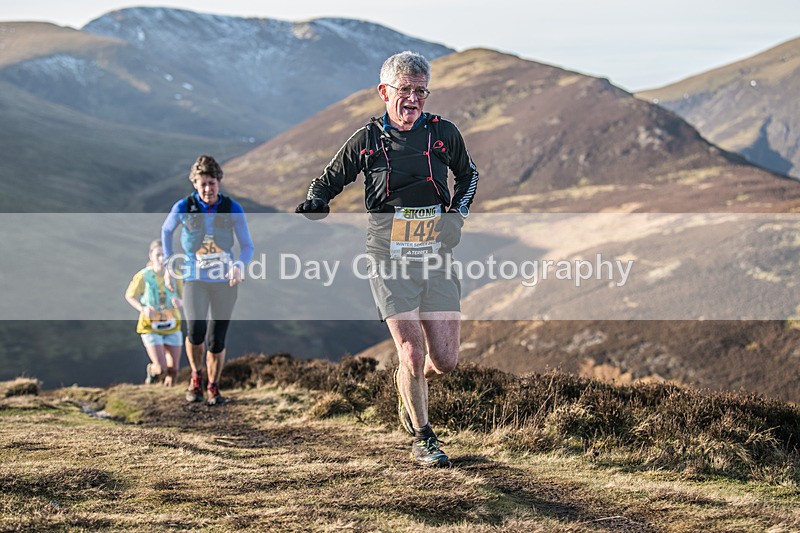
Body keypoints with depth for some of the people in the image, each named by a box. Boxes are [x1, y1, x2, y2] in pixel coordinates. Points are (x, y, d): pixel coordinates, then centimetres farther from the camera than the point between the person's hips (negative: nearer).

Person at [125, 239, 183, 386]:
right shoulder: (143, 276, -14)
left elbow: (183, 297, 3)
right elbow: (129, 296, 0)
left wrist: (179, 302, -22)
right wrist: (142, 309, -18)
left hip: (172, 327, 3)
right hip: (150, 327, -3)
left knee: (173, 371, 3)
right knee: (161, 368, -13)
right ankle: (151, 370, 22)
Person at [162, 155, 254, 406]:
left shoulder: (233, 209, -5)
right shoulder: (183, 207, -5)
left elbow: (247, 246, 0)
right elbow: (166, 231, 16)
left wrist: (239, 266, -21)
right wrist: (169, 264, 10)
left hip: (225, 281, 1)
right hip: (194, 279, -1)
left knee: (217, 339, 2)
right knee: (196, 329, -21)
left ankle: (213, 387, 23)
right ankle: (196, 376, 5)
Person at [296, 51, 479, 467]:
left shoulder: (444, 133, 4)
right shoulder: (367, 140, 0)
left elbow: (468, 174, 22)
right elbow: (329, 181, 11)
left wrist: (457, 214, 7)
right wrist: (316, 202, -11)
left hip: (437, 254, 2)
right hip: (389, 257, -2)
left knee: (445, 360, -3)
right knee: (412, 353, -11)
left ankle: (409, 396, 32)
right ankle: (422, 440, 9)